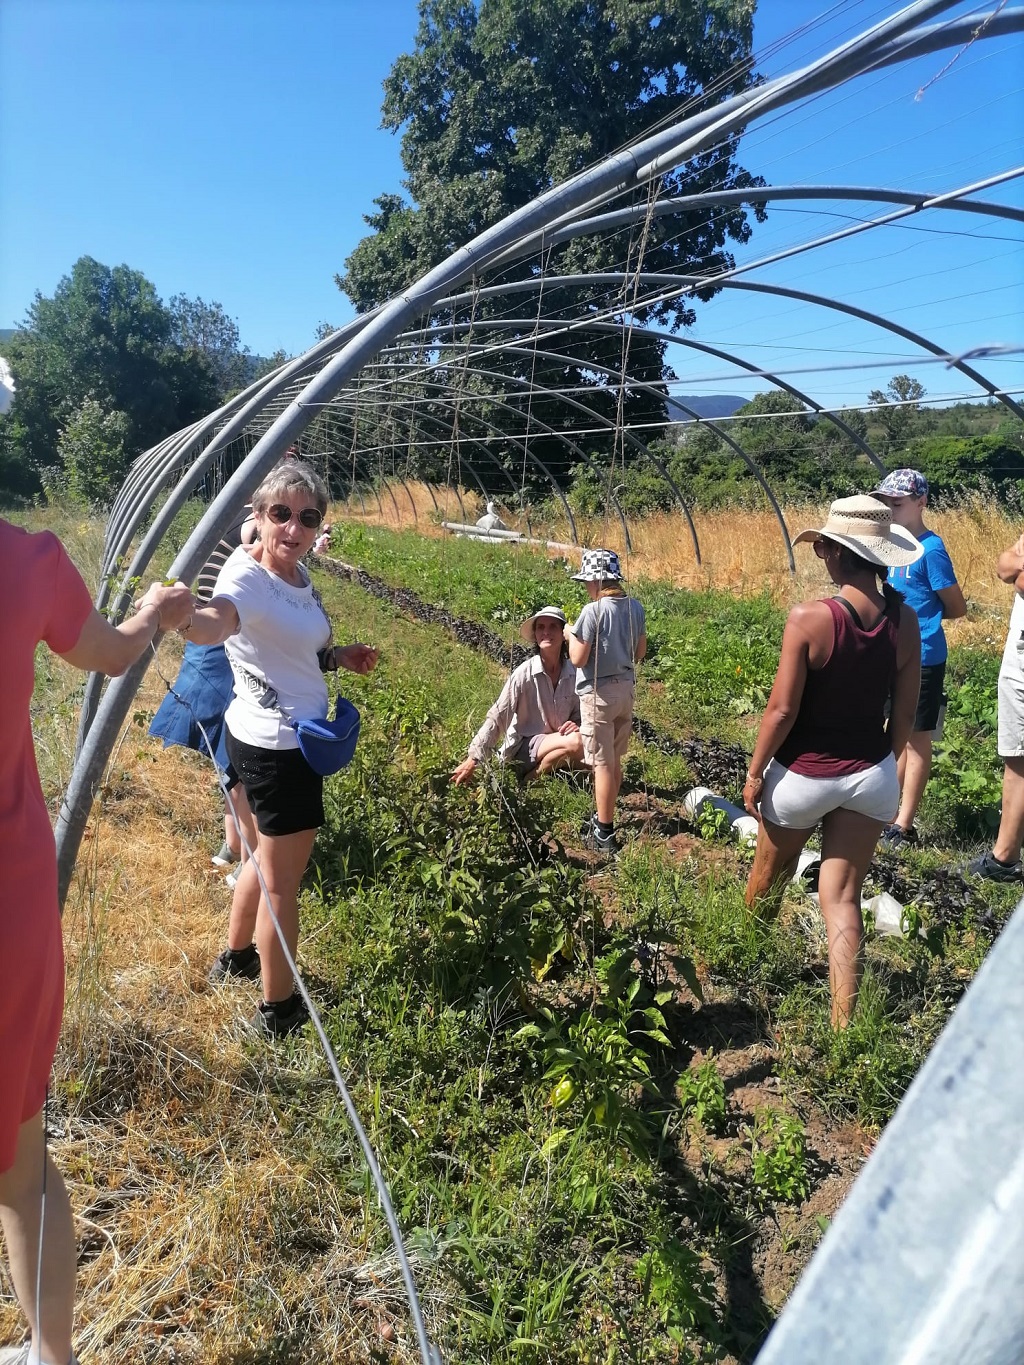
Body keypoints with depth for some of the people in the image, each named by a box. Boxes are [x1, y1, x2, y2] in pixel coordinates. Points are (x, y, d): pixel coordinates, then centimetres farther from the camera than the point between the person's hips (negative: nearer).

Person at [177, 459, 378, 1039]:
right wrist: (185, 617, -68)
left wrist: (339, 656, 3)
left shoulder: (300, 575, 4)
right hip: (277, 747, -10)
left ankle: (236, 957, 50)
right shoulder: (248, 576, -22)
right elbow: (218, 621, -47)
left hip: (291, 738, 10)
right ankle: (279, 1008, 25)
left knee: (270, 857, 27)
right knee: (284, 881, 6)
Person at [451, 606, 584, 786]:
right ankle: (532, 778, -7)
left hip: (555, 742, 5)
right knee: (576, 742, -28)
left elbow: (579, 715, 10)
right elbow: (497, 718, -14)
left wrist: (576, 725, -14)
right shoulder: (524, 673, -15)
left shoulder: (574, 673, -3)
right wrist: (473, 760, -17)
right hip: (523, 747, -5)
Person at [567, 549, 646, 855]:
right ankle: (603, 817, 33)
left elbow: (578, 659, -17)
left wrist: (571, 635, 0)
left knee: (603, 763, 1)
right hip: (626, 688, 7)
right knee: (615, 760, 18)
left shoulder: (593, 611, -20)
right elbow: (640, 652, 10)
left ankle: (605, 834, 9)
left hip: (599, 693, -7)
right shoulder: (635, 607, 1)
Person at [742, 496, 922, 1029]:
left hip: (804, 776, -3)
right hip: (872, 776, 3)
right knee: (842, 897, 10)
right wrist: (884, 765, 17)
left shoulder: (808, 619, -22)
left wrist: (755, 772, -5)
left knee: (769, 876, 23)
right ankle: (843, 1024, 11)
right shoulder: (904, 620, -7)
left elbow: (782, 709, -18)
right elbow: (905, 711, 1)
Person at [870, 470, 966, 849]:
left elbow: (957, 607, -10)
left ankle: (904, 826, 13)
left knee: (916, 739, 3)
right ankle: (889, 812, 27)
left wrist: (920, 617, -3)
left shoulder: (930, 549, -15)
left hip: (922, 658, -8)